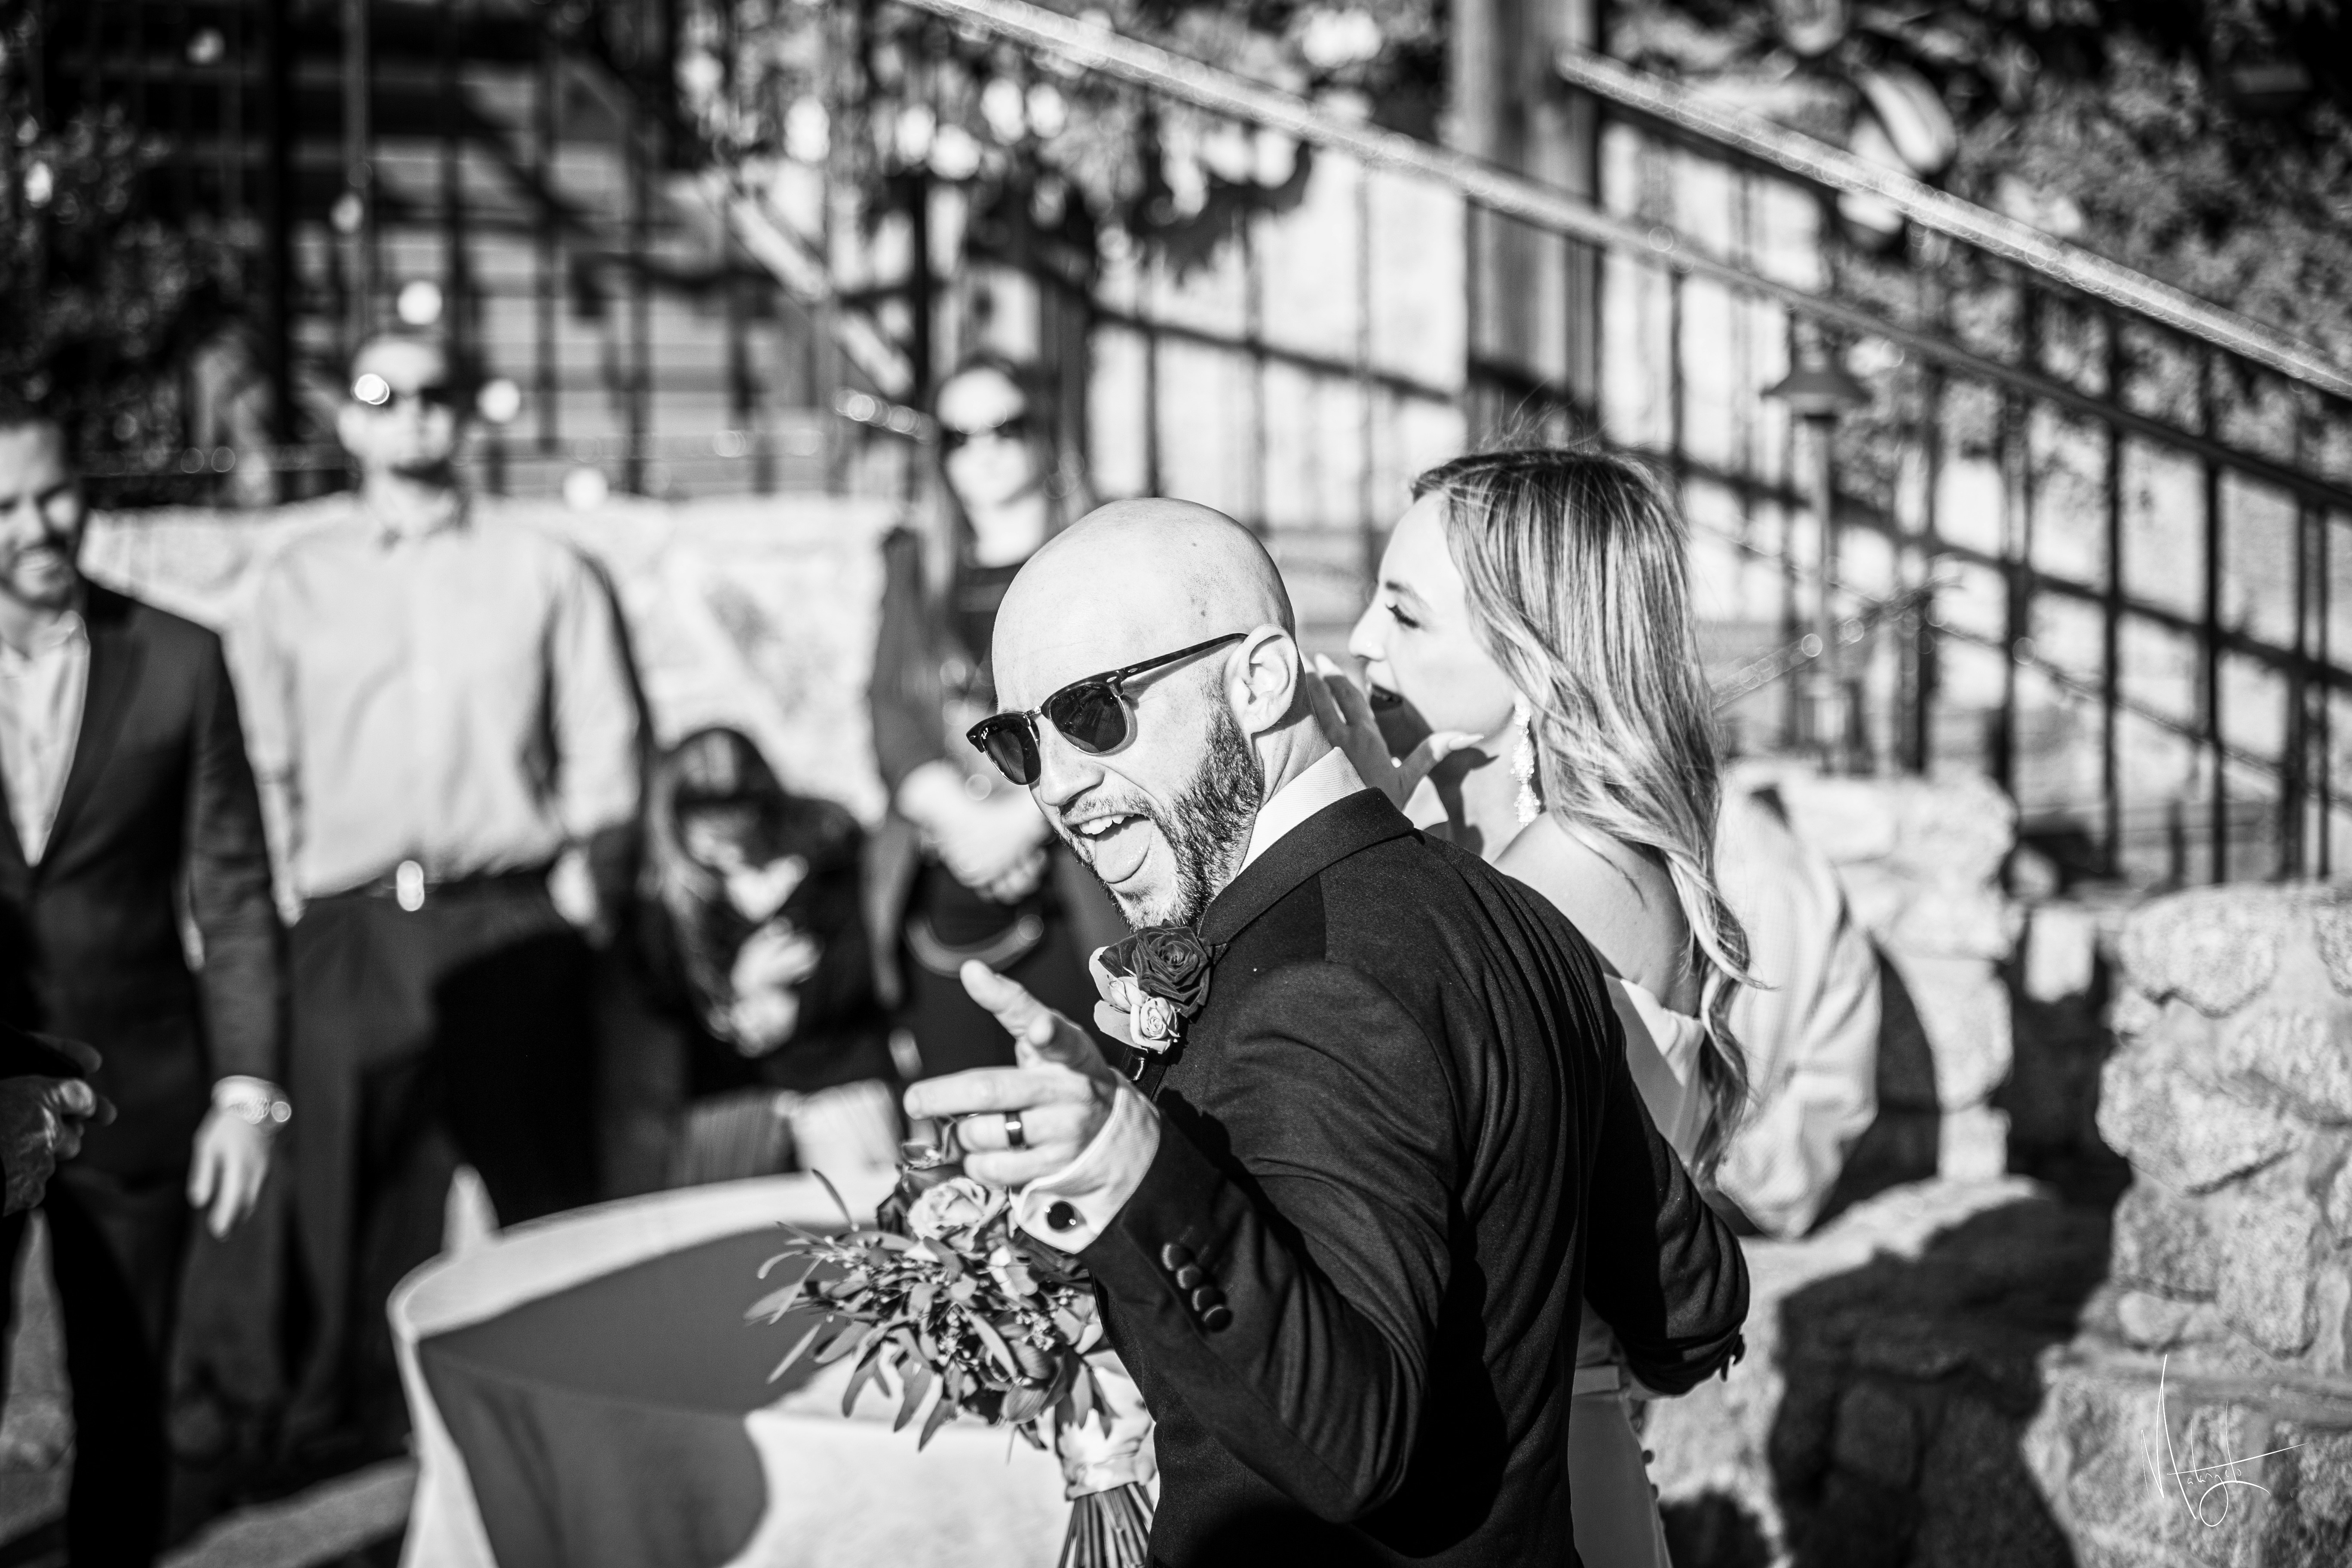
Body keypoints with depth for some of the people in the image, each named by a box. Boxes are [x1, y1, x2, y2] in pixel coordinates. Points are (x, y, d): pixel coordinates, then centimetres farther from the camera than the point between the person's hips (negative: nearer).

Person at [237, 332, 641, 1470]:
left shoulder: (543, 573, 11)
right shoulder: (297, 583, 14)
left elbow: (603, 744, 8)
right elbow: (264, 762, 11)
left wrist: (584, 879, -2)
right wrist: (281, 895, 1)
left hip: (511, 919, -1)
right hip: (350, 933, 1)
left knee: (547, 1192, -2)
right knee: (356, 1201, -1)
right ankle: (352, 1432, 8)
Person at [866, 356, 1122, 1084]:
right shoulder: (914, 569, 19)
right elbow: (891, 710, 8)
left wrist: (1023, 819, -13)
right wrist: (960, 814, -9)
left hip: (1071, 895, -3)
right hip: (943, 900, 3)